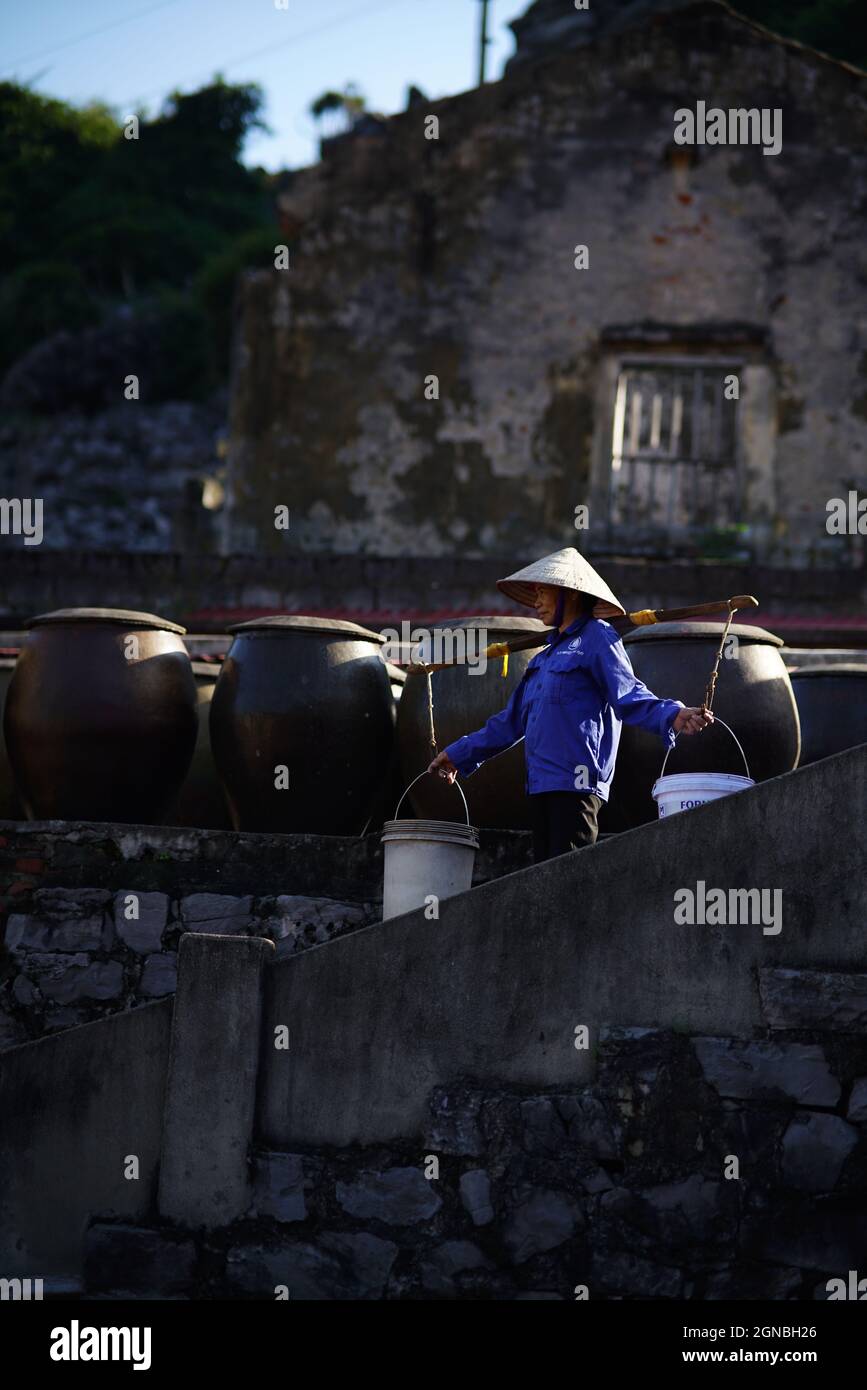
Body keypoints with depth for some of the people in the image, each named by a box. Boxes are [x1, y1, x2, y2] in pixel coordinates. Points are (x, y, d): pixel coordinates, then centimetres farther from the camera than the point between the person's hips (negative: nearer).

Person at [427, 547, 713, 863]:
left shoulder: (596, 638, -1)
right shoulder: (547, 655, 25)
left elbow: (628, 695, -13)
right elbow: (514, 718, 31)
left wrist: (672, 717, -32)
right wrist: (460, 754, 35)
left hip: (576, 782, -9)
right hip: (541, 785, 9)